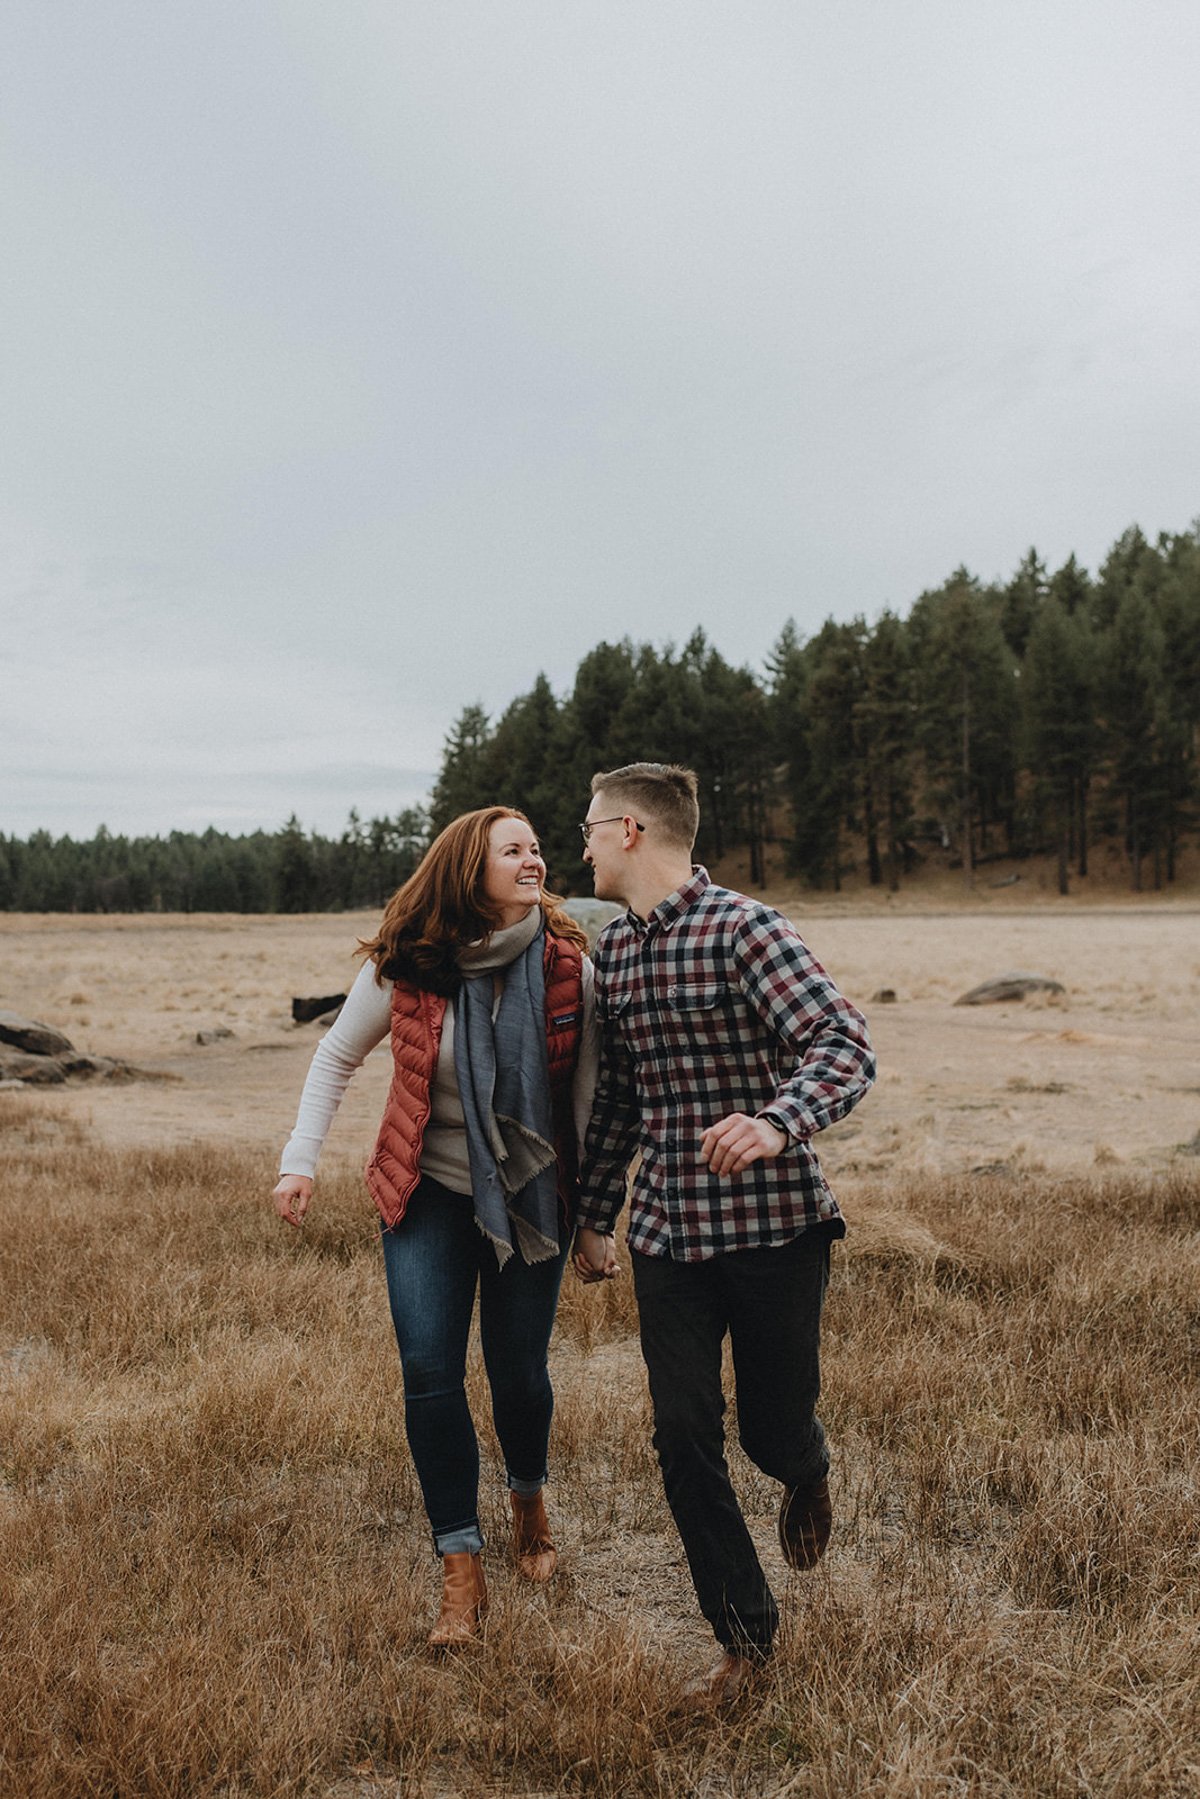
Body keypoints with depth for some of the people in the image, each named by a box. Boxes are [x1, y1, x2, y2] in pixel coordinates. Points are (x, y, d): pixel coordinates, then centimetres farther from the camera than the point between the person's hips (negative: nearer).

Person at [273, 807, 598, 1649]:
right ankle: (462, 1573, 9)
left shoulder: (568, 966, -12)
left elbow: (590, 1090, -3)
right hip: (430, 1194, 0)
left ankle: (530, 1500, 41)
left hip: (533, 1198, 0)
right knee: (430, 1372, -7)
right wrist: (300, 1160, -3)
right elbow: (337, 1057, 4)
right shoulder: (402, 968, -11)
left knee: (519, 1373, 8)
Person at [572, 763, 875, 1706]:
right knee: (683, 1436, 4)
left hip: (772, 1225, -5)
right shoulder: (614, 947, 8)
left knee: (772, 1431, 9)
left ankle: (807, 1472, 47)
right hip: (666, 1231, 6)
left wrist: (777, 1122, -42)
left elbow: (847, 1045, -23)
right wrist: (596, 1214, 21)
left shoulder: (741, 928, -15)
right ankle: (745, 1634, 23)